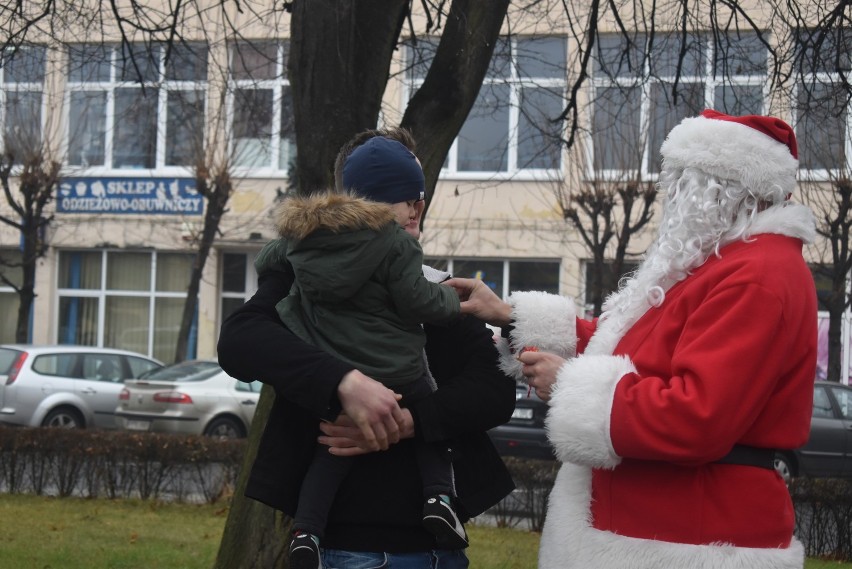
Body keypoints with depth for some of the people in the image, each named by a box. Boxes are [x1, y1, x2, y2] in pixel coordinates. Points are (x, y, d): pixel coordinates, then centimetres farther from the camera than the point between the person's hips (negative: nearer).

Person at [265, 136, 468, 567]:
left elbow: (267, 267, 25)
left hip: (324, 377, 5)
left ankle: (306, 529, 4)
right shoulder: (393, 241, -12)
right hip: (393, 374, -5)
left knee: (334, 443, 17)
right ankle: (438, 496, 2)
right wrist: (450, 298, 6)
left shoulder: (302, 235, 9)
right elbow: (418, 302, -14)